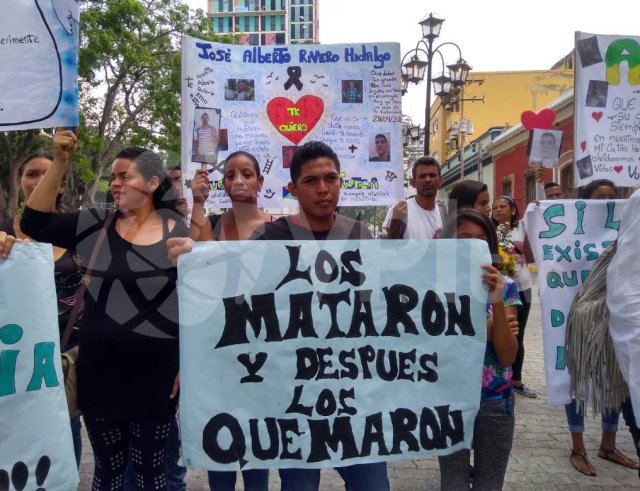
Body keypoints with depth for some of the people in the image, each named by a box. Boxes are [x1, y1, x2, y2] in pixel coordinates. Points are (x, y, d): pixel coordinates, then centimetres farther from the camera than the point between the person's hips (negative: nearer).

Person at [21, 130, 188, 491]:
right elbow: (35, 224, -4)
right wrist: (60, 163, -11)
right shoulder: (94, 225, 3)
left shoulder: (178, 232, -5)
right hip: (100, 369, 2)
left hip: (157, 370, -2)